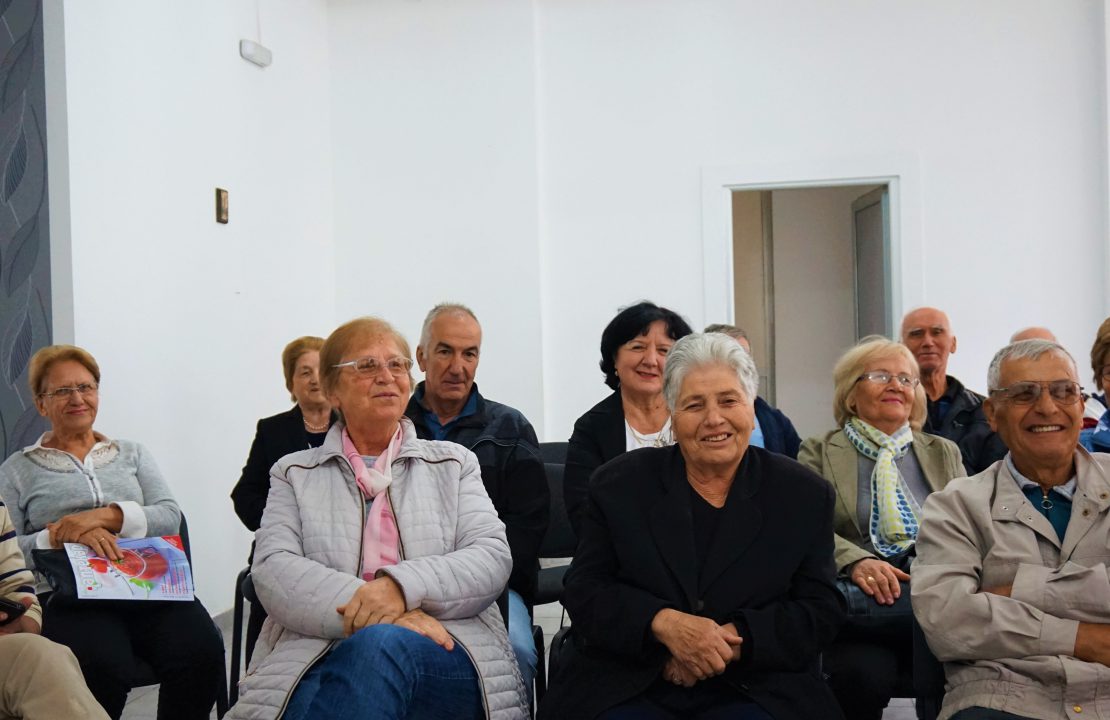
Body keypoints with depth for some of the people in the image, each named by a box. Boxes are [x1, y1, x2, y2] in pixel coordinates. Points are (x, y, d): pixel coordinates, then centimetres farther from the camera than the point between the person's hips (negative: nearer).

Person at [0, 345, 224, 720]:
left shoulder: (131, 454, 22)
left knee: (202, 651, -29)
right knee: (104, 668, -36)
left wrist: (107, 515, -9)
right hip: (67, 597, -2)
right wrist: (64, 536, -15)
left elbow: (170, 516, 7)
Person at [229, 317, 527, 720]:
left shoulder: (454, 464, 19)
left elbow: (493, 557, 4)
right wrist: (364, 611, -18)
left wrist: (403, 587, -17)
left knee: (381, 646, -37)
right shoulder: (294, 474, 18)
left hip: (445, 651, 0)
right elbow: (273, 569, 1)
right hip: (318, 654, 0)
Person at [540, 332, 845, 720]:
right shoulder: (618, 484, 7)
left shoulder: (804, 495, 7)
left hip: (750, 688, 0)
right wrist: (663, 623, -17)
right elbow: (584, 590, 2)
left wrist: (733, 642, -14)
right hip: (625, 686, 0)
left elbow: (821, 609, 2)